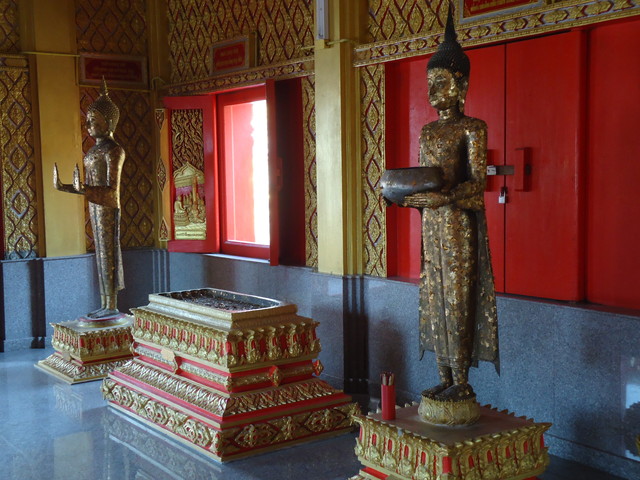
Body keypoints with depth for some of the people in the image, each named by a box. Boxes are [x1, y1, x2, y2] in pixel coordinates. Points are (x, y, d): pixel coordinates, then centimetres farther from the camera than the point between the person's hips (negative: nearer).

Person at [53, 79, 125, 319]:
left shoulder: (112, 150, -13)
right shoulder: (95, 149, 15)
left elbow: (111, 189, -19)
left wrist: (84, 190, -30)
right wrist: (64, 187, 12)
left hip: (107, 208, -9)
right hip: (95, 207, 9)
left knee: (108, 255, -5)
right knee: (101, 255, 11)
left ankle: (111, 307, 1)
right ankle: (104, 305, 17)